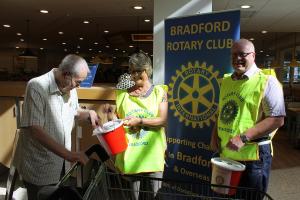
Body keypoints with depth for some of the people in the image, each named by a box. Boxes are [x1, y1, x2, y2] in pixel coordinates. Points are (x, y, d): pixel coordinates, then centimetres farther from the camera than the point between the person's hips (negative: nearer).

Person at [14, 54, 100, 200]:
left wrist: (89, 113, -7)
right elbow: (35, 129, -30)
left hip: (59, 163, 7)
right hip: (38, 168, -6)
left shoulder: (70, 88, 0)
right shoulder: (37, 87, -23)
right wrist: (68, 154, -34)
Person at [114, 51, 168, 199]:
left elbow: (163, 120, -9)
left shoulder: (159, 91, 0)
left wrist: (139, 121, -16)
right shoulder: (123, 93, 6)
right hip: (129, 154, 2)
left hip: (152, 155, -1)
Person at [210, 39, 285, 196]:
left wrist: (243, 138, -23)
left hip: (252, 156, -6)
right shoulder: (226, 81, 11)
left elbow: (277, 119, -16)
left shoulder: (266, 81, -10)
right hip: (225, 154, 7)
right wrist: (215, 135, 5)